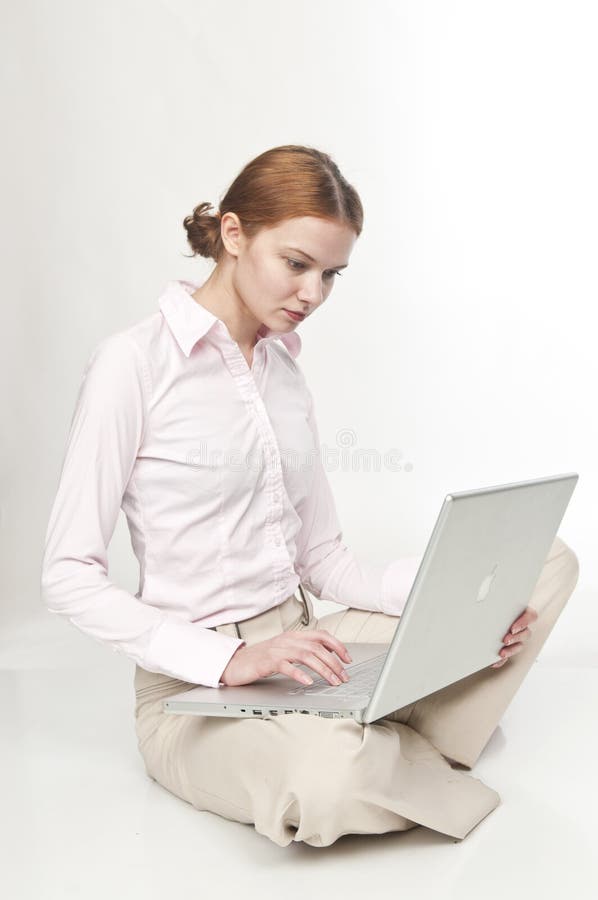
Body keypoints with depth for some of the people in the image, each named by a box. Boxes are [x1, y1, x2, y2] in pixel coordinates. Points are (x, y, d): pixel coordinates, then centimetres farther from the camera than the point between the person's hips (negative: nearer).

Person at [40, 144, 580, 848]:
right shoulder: (134, 362, -11)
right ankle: (390, 768, -3)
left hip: (297, 652, 6)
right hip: (195, 690, -5)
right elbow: (68, 575, -14)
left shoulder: (285, 368, 10)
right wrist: (231, 659, -25)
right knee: (331, 779, -38)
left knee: (547, 559, -2)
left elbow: (322, 560, 8)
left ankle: (392, 754, -8)